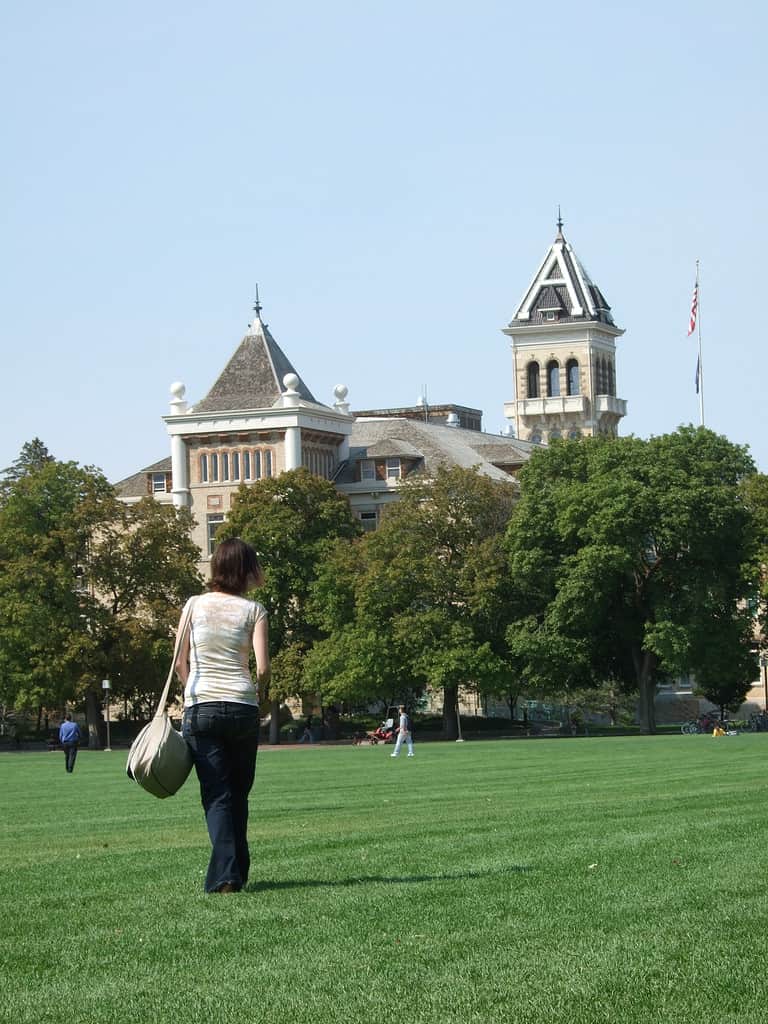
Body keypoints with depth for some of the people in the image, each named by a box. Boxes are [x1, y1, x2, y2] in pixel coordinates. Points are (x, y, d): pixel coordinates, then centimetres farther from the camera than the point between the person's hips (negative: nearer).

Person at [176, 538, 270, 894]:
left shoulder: (195, 605, 4)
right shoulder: (253, 610, 0)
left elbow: (181, 664, 4)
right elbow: (263, 668, -6)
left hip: (201, 706, 0)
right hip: (242, 707, 0)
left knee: (216, 794, 1)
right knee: (239, 794, 13)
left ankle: (225, 873, -12)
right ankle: (237, 872, 14)